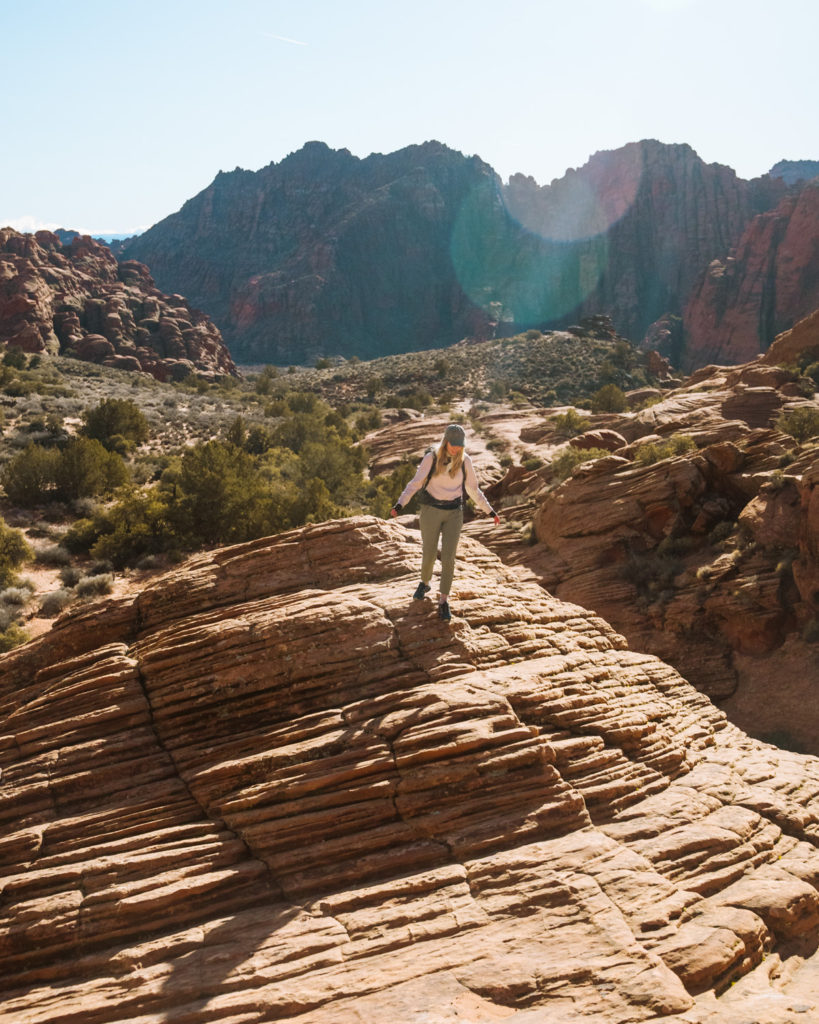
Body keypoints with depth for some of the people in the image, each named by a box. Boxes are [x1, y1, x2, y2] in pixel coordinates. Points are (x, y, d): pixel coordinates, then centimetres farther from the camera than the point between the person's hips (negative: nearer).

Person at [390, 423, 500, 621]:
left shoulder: (465, 461, -3)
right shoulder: (431, 458, -10)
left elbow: (473, 490, 7)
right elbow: (415, 483, -9)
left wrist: (490, 511, 7)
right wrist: (400, 504, -23)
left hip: (454, 512, 1)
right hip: (431, 510, -1)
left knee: (448, 558, -7)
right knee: (429, 556, 8)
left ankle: (443, 603, 2)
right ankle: (425, 583, 42)